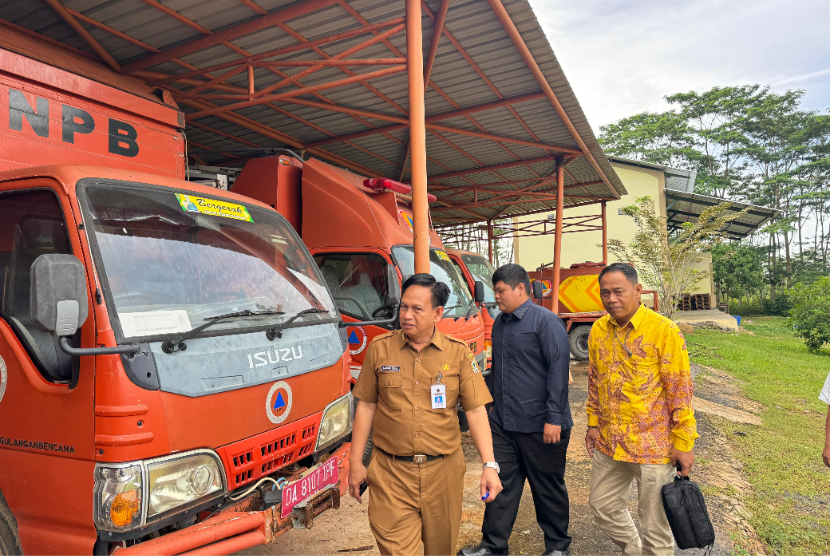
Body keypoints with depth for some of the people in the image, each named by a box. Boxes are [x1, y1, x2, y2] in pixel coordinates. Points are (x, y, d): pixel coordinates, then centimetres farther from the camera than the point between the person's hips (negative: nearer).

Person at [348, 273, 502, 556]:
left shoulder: (458, 353, -3)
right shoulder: (380, 348, -1)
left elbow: (476, 411, -4)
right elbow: (366, 406, 4)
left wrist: (489, 465, -12)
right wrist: (355, 463, 4)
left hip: (443, 471, 1)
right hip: (391, 473, -1)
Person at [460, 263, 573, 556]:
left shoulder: (545, 321, -11)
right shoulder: (499, 323, 11)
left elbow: (559, 369, -15)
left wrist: (554, 418, -18)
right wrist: (495, 407, 20)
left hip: (539, 425, -6)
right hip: (503, 423, 6)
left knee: (548, 488, 11)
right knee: (500, 483, 10)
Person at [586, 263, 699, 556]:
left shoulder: (664, 330, -14)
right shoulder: (598, 330, 2)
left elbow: (680, 390, -12)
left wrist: (684, 443, -11)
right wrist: (593, 423, 12)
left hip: (653, 445, -5)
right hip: (608, 443, 6)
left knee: (655, 523, 8)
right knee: (602, 506, 19)